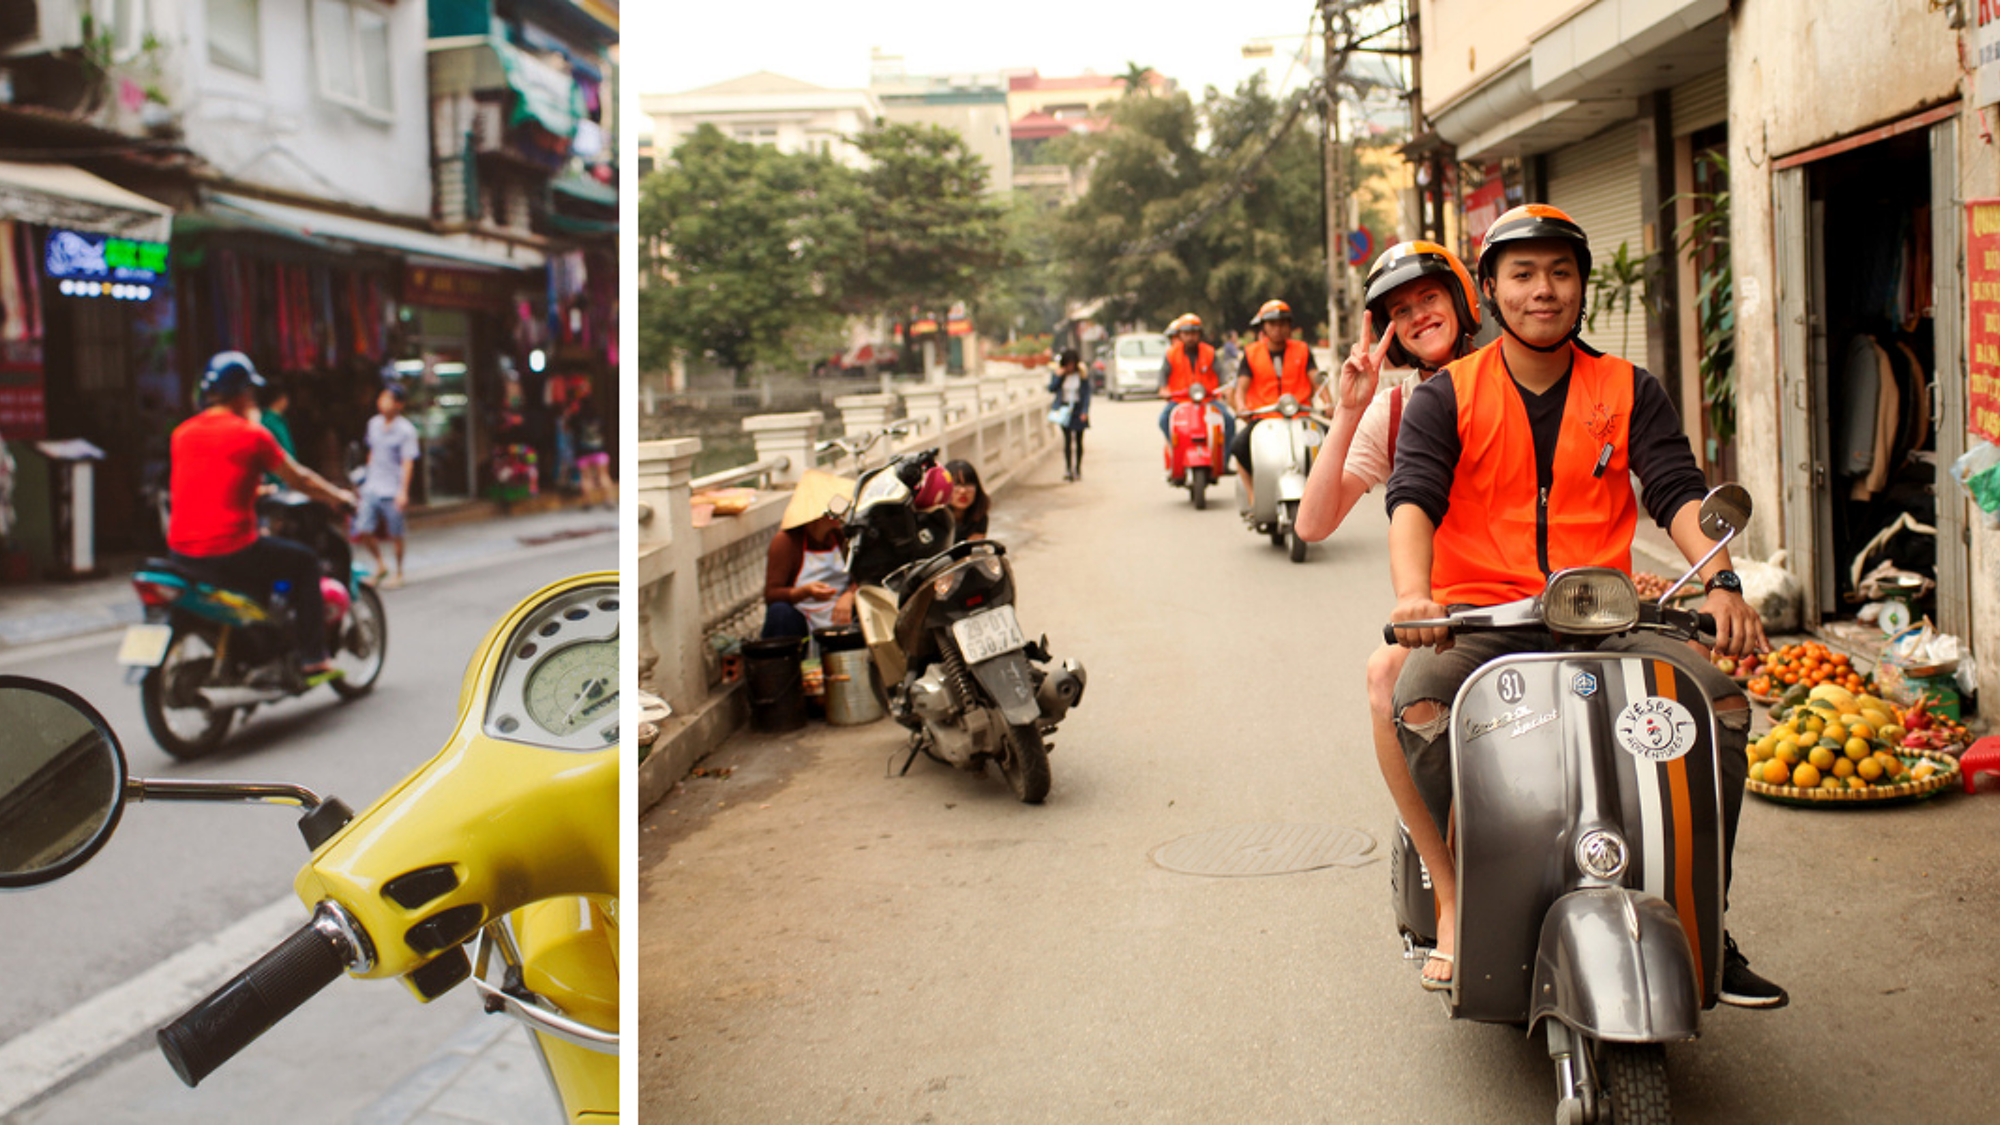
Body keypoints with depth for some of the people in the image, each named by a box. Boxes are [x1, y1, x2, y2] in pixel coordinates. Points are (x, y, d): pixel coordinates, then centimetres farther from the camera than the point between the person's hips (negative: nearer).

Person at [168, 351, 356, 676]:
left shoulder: (181, 433, 11)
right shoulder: (250, 434, -6)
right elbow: (298, 479, 2)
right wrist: (339, 497, 20)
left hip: (181, 550, 7)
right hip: (230, 549, -7)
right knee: (304, 561, 14)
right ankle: (312, 658, 10)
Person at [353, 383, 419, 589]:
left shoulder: (406, 430, -9)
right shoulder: (374, 423, 9)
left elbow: (408, 462, -11)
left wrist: (403, 491, -18)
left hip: (392, 490, -5)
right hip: (371, 487, 5)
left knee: (395, 534, 3)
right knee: (364, 531, -1)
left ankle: (398, 573, 20)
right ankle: (379, 565, 22)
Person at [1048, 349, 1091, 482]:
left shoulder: (1082, 374, -5)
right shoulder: (1058, 373, 0)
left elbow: (1087, 392, -2)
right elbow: (1051, 389, -4)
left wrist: (1085, 411, -9)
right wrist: (1058, 376, -16)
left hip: (1078, 409, 0)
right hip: (1064, 409, 0)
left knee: (1078, 440, 5)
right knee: (1067, 439, -10)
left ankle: (1078, 469, 15)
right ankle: (1068, 469, -10)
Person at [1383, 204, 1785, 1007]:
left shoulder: (1630, 392, 11)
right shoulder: (1446, 398, 4)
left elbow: (1677, 490, -1)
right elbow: (1413, 497, -11)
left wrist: (1721, 581, -22)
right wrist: (1413, 594, -32)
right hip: (1481, 616, -2)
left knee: (1725, 700, -20)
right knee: (1419, 706, -33)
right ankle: (1453, 906, -15)